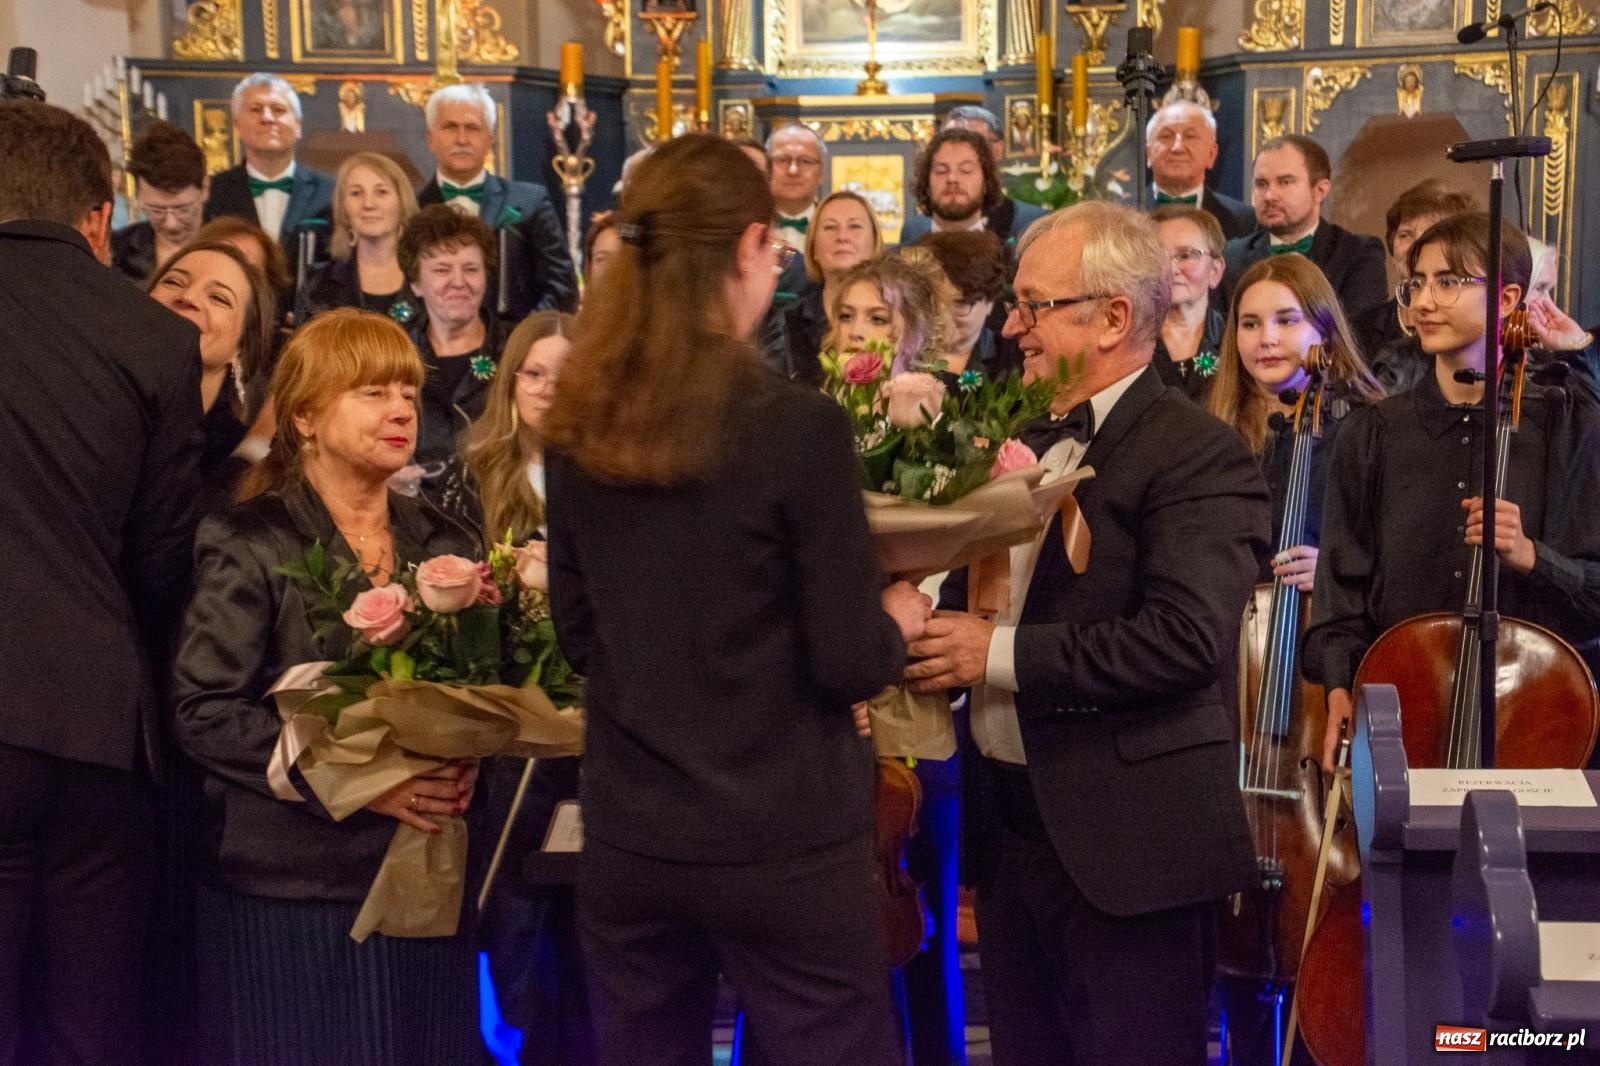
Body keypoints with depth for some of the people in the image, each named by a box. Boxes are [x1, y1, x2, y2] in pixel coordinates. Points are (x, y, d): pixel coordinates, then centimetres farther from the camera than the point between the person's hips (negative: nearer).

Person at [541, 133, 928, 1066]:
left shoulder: (580, 429, -1)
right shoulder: (798, 424, -17)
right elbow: (849, 667, -13)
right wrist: (900, 615, 6)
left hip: (627, 833, 5)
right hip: (785, 840, -5)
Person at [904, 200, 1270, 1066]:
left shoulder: (1198, 455, -13)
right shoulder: (1028, 441, 14)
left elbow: (1186, 637, -25)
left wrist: (999, 654, -22)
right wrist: (930, 621, 5)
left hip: (1124, 839, -8)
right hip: (1010, 822, 8)